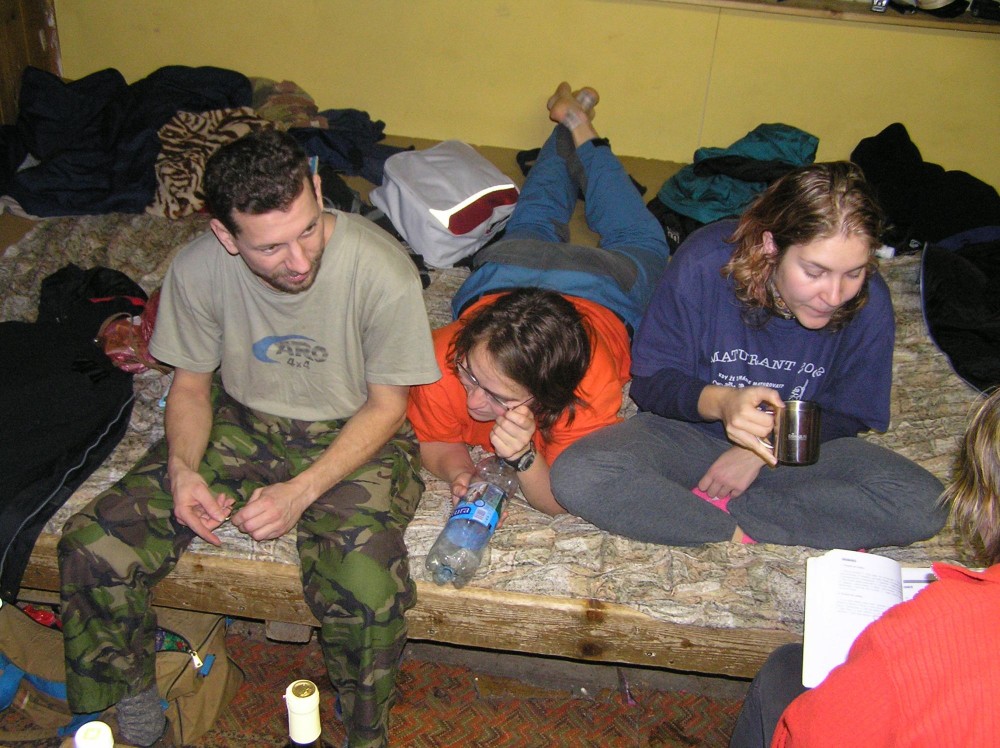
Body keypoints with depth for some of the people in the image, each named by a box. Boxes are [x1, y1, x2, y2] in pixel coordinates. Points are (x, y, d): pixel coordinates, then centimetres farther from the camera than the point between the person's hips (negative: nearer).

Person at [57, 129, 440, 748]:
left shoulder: (383, 271, -25)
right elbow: (192, 381, 2)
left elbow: (386, 405, -13)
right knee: (91, 546, -12)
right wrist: (182, 468, -18)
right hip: (242, 423, 4)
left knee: (367, 592, -31)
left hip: (354, 436, -3)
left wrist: (301, 491, -24)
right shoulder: (199, 269, -14)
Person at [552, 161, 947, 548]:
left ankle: (712, 505, -22)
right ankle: (746, 536, -22)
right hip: (689, 432, -1)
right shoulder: (704, 264, -22)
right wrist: (719, 402, -35)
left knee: (921, 503, -24)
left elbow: (848, 415, -1)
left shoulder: (869, 303, -15)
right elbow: (651, 381, -15)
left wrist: (764, 450, -17)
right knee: (577, 476, -29)